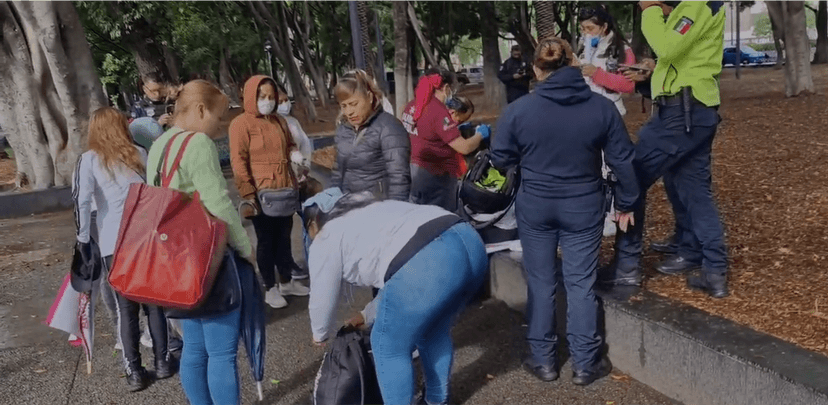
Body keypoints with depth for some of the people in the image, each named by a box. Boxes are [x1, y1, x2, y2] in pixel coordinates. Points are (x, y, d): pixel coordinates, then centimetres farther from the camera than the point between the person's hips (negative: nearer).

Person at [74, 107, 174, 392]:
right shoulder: (139, 154, 9)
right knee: (154, 301, 13)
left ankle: (134, 372, 12)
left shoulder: (89, 160, 1)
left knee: (126, 308, 7)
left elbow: (82, 201, -10)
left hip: (114, 243, -2)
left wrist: (83, 239, -5)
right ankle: (162, 362, 20)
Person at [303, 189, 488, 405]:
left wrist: (320, 335, 41)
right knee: (434, 331, 30)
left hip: (426, 264, -9)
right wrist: (367, 315, 50)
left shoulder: (326, 240, 16)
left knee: (390, 347, 13)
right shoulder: (370, 211, 36)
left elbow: (322, 300, 22)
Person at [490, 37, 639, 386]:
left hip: (535, 207, 0)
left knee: (541, 283, 13)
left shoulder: (518, 110, -10)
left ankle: (543, 360, 23)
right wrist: (626, 203, 11)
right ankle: (585, 364, 18)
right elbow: (622, 160, -1)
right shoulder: (602, 107, -7)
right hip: (584, 207, 0)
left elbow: (500, 159, -2)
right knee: (581, 283, 9)